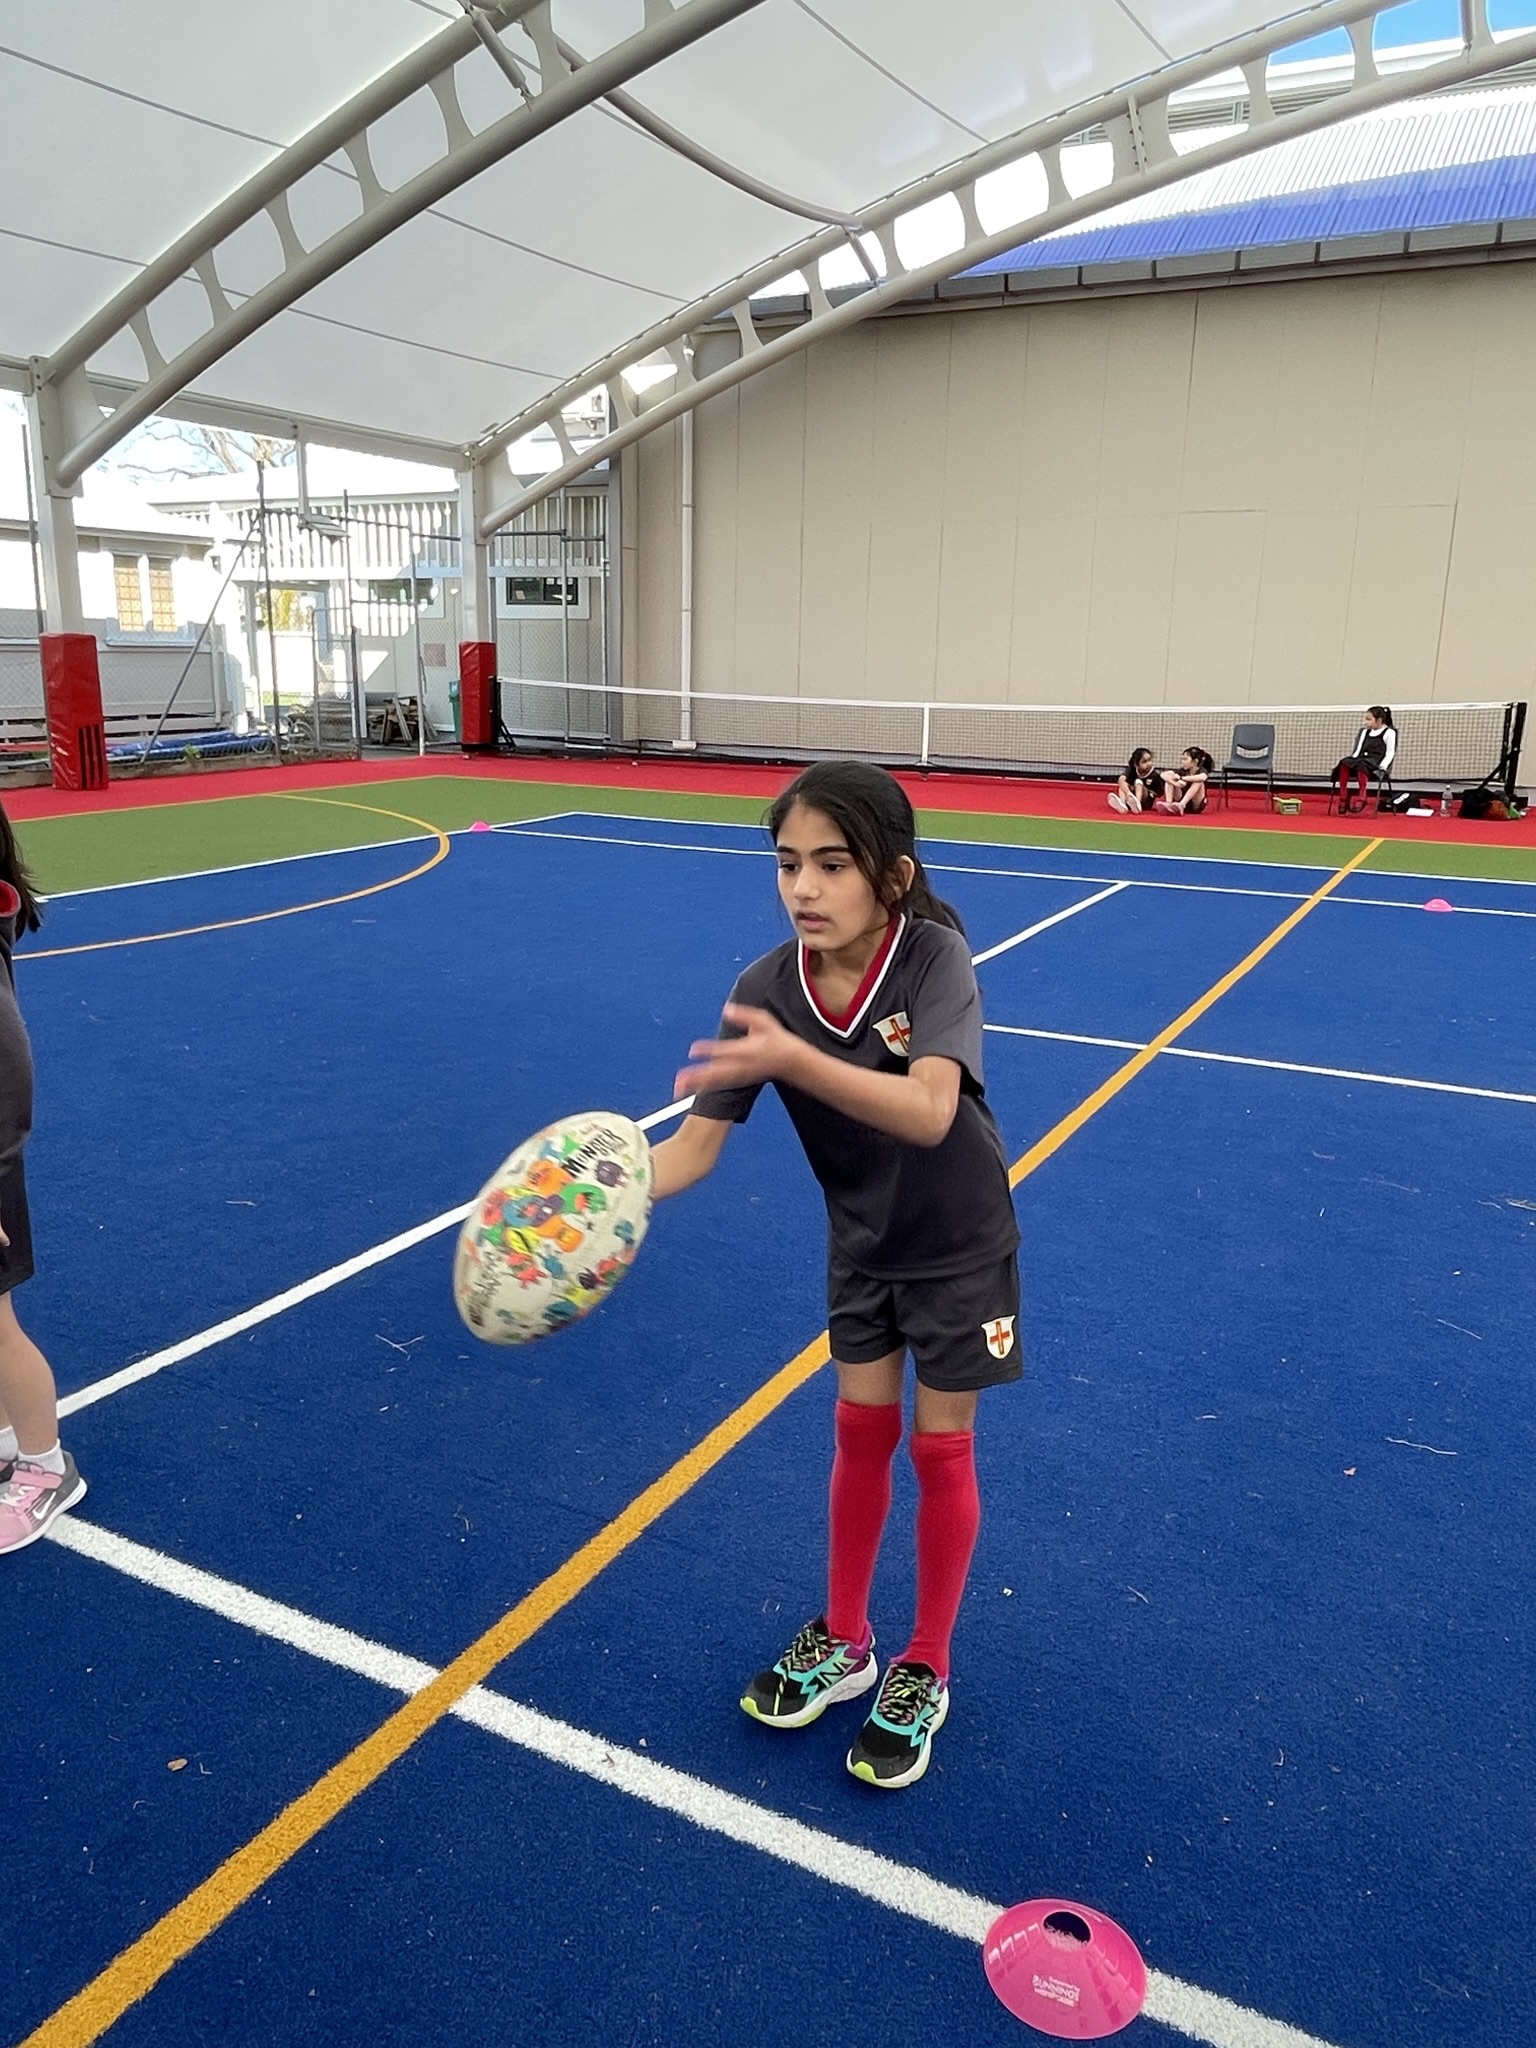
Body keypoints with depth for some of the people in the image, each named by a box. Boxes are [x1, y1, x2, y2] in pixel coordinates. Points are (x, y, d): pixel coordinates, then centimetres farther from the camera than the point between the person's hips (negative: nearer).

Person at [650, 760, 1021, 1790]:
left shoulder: (936, 957, -30)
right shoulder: (765, 991, -21)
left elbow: (930, 1114, -46)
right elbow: (698, 1141, -24)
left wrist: (794, 1060, -60)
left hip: (961, 1243, -3)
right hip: (862, 1240, 3)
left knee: (939, 1448, 8)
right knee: (862, 1433, 15)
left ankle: (924, 1673, 28)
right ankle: (843, 1641, 36)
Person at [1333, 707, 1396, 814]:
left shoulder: (1389, 732, 5)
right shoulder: (1364, 731, 24)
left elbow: (1390, 754, -1)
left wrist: (1382, 767, -15)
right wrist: (1352, 761, 2)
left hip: (1376, 763, -6)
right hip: (1360, 760, 6)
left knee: (1362, 764, -39)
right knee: (1344, 763, -26)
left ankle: (1361, 798, -44)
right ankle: (1343, 798, -30)